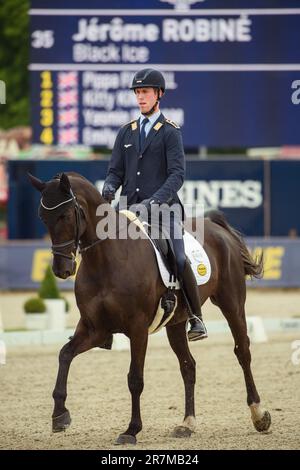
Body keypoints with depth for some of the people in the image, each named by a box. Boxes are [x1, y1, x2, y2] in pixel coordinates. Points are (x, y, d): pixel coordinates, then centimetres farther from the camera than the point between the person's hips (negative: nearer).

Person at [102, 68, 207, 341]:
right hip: (131, 210, 5)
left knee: (178, 260, -19)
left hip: (163, 208, -5)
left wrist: (155, 200, -23)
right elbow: (116, 170, 16)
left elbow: (177, 174, -8)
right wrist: (109, 187, -8)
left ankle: (196, 318, -9)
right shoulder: (127, 132, 18)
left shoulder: (170, 132, 2)